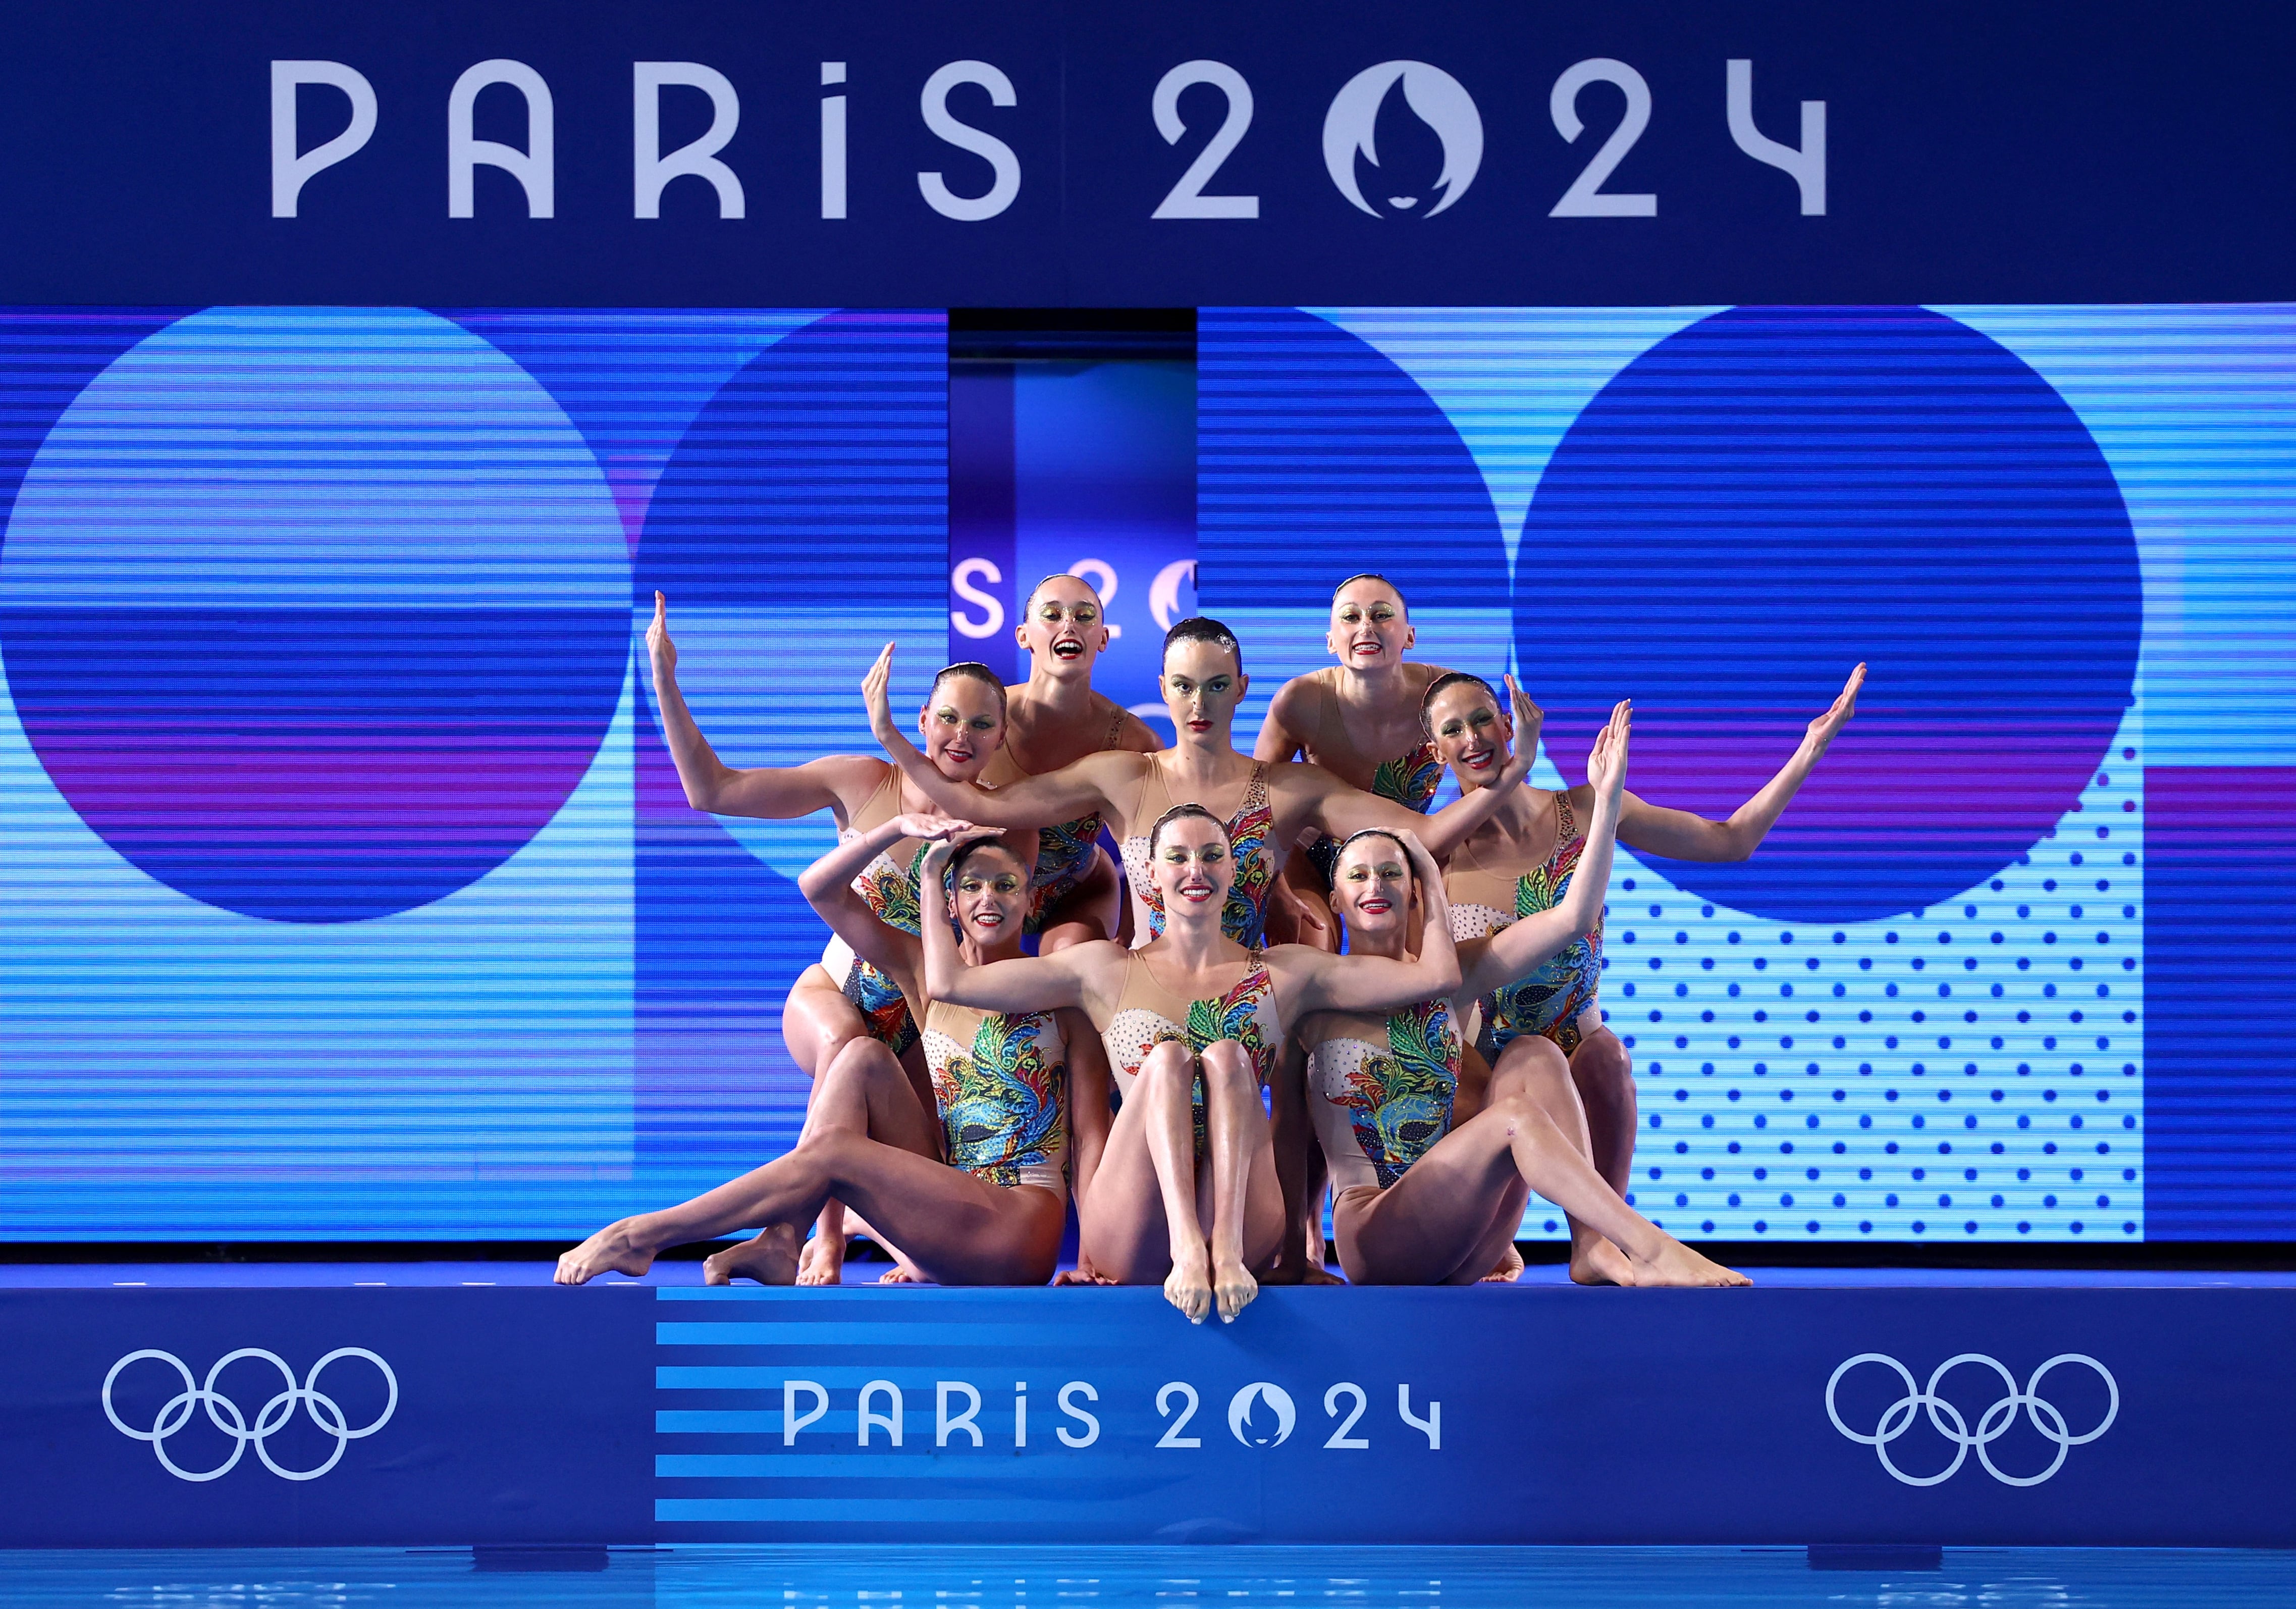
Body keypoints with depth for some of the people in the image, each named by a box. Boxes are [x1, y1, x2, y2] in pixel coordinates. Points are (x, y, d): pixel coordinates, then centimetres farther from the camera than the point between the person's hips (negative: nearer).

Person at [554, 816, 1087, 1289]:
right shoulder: (926, 973, 10)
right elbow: (818, 888, 4)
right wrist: (899, 829, -11)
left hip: (1021, 1235, -4)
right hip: (947, 1206, 4)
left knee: (833, 1150, -21)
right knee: (862, 1057, -12)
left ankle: (640, 1236, -17)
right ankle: (781, 1245, -21)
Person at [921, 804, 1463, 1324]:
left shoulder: (1285, 973, 18)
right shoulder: (1107, 970, 17)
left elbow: (1438, 975, 11)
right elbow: (948, 981, 12)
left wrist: (1427, 870, 16)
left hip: (1248, 1227, 1)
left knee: (1227, 1057, -21)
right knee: (1166, 1057, -23)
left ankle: (1226, 1248, -45)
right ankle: (1187, 1247, -48)